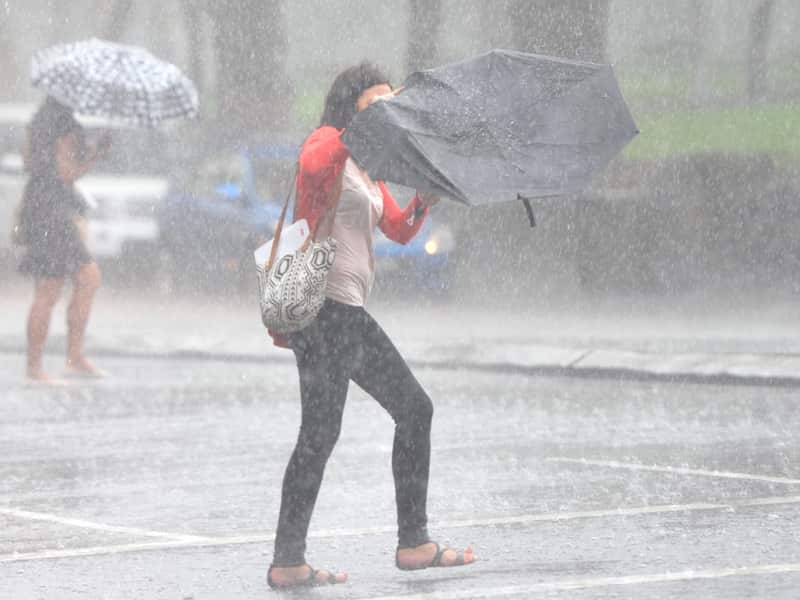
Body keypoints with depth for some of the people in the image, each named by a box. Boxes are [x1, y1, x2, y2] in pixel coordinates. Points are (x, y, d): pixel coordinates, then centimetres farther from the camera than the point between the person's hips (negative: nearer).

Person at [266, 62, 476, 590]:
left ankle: (414, 541, 17)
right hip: (324, 303, -10)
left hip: (348, 311, 10)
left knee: (415, 409, 12)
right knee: (322, 430, -12)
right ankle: (288, 561, -11)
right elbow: (312, 166, -28)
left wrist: (423, 202, -2)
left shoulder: (368, 169, 22)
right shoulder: (326, 142, -4)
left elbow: (400, 230, 17)